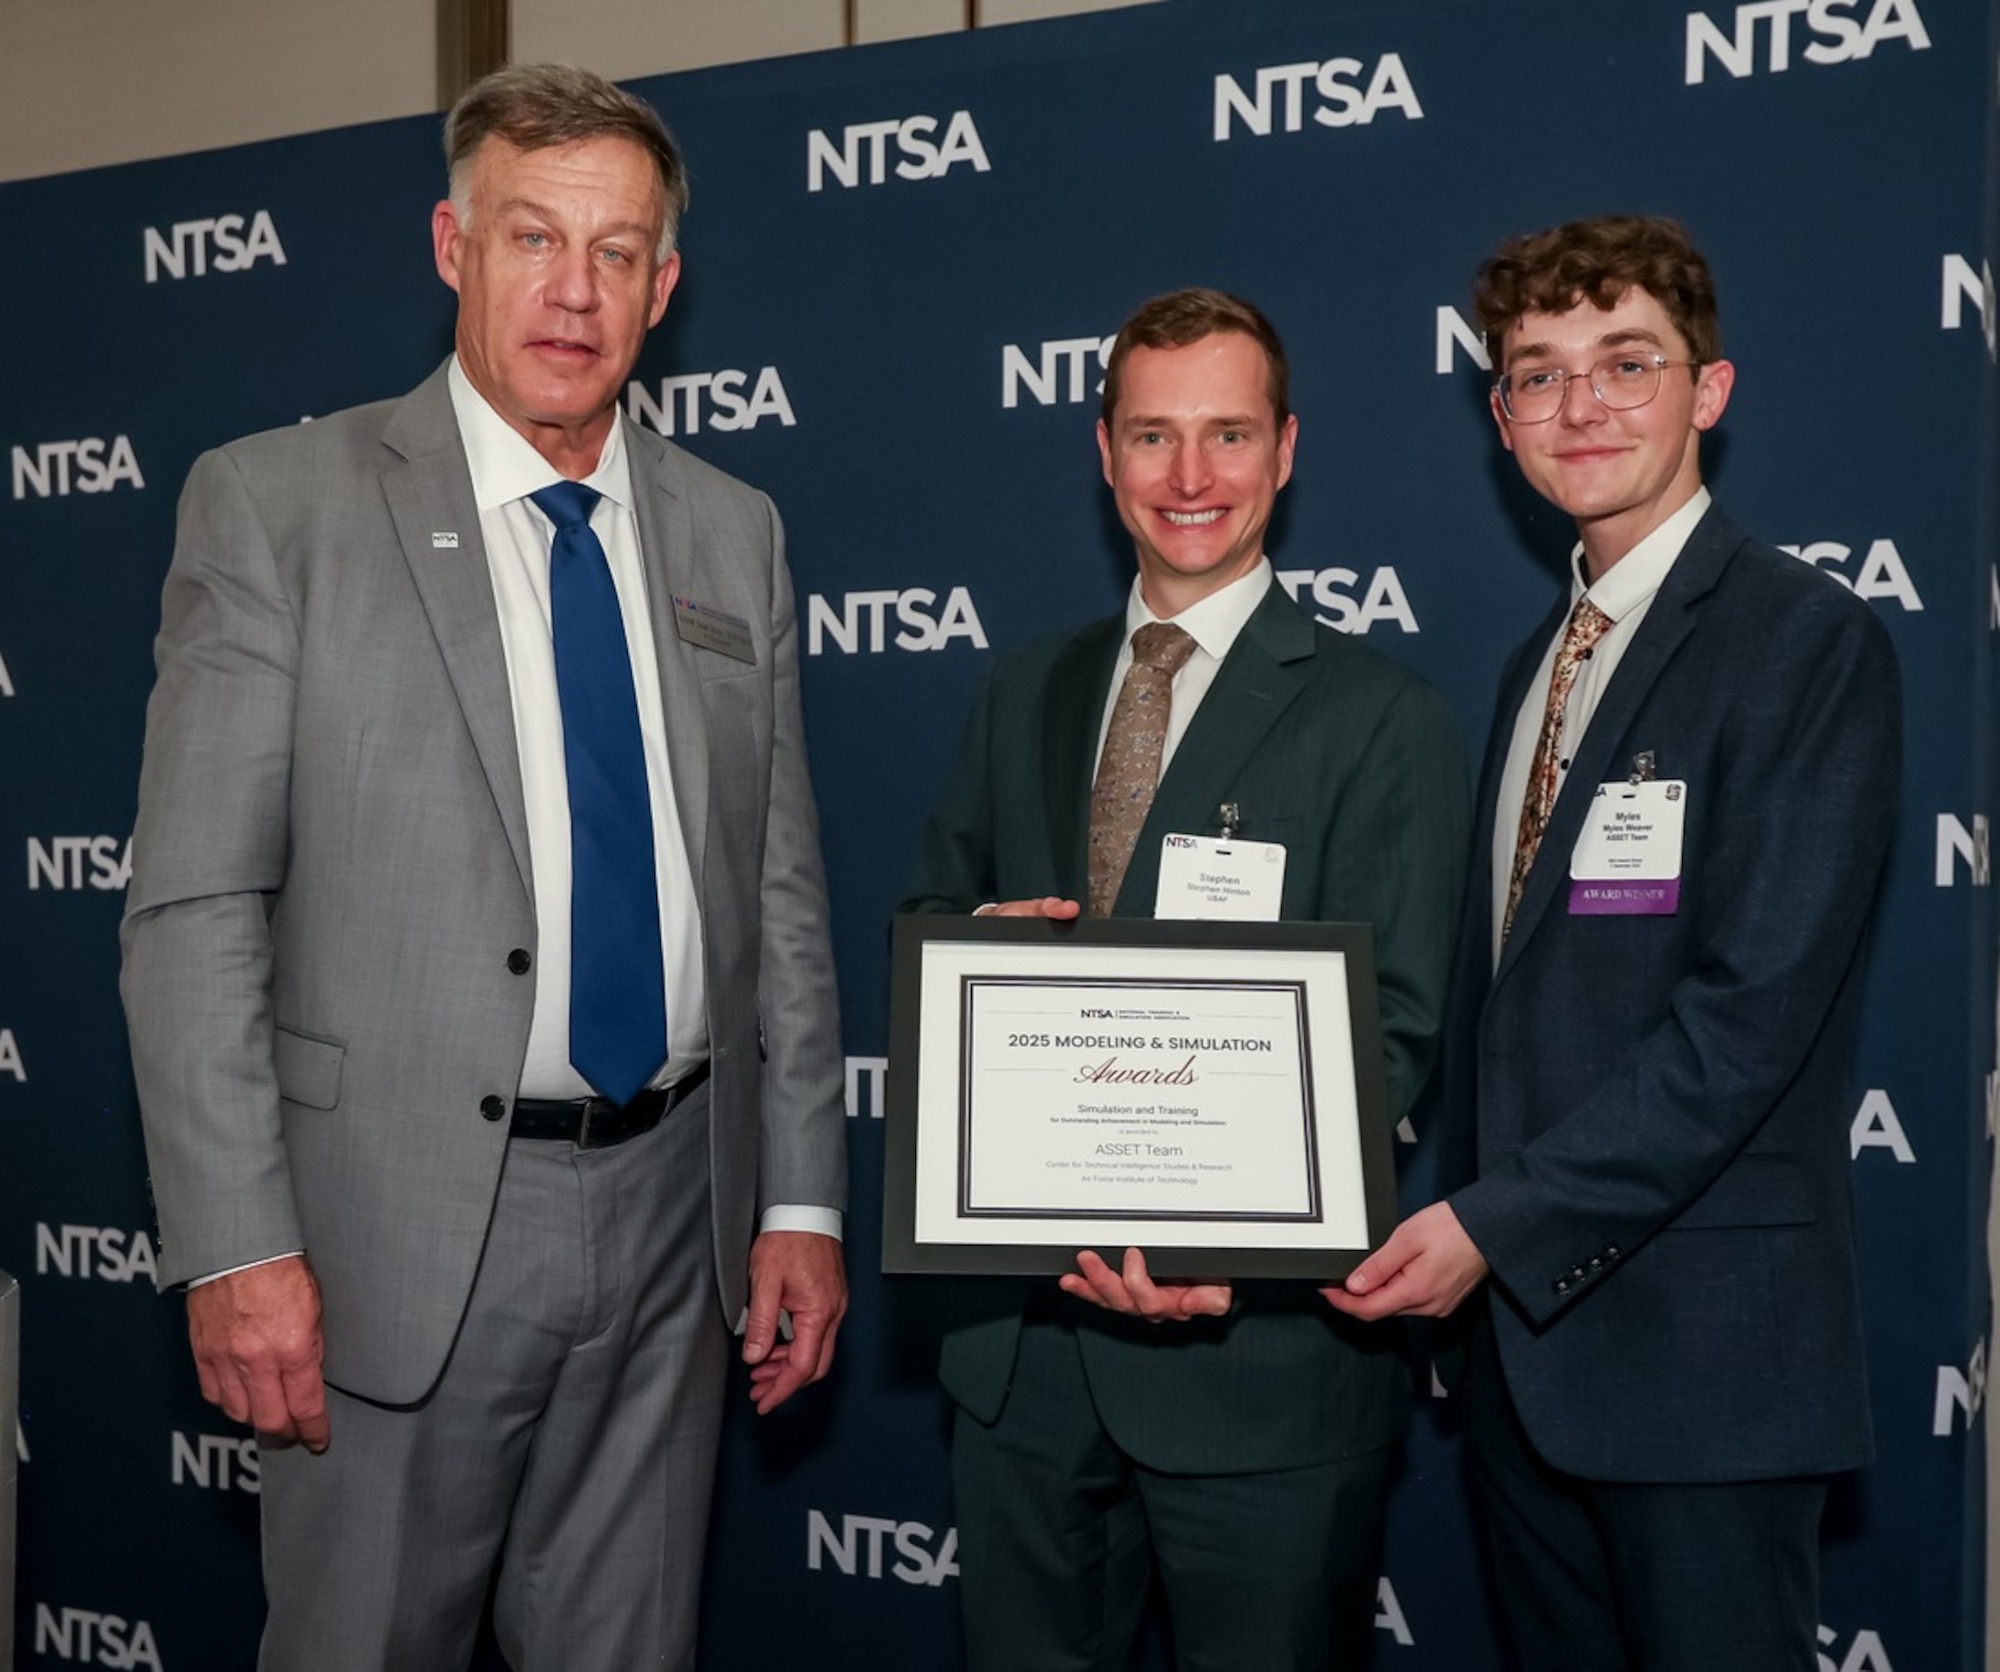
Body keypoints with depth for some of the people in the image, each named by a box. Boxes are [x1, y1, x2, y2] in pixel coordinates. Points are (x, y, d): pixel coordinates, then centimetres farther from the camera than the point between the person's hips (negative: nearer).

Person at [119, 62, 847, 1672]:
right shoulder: (275, 504, -4)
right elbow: (195, 913, -8)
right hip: (401, 1229, -3)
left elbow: (782, 892, 9)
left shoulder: (733, 534, 8)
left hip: (675, 1210, 4)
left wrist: (802, 1201, 6)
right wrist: (236, 1245, -13)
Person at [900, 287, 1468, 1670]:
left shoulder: (1383, 720, -6)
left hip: (1256, 1344, -4)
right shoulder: (1025, 696, 11)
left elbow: (1391, 1031, -12)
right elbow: (928, 925, 17)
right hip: (1022, 1335, 5)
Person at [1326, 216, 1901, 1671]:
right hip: (1522, 1316, 7)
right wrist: (1464, 1227, 6)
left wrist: (1498, 1221, -19)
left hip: (1700, 1337, -7)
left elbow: (1754, 1006, -19)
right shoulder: (1541, 658, 15)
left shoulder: (1809, 640, -10)